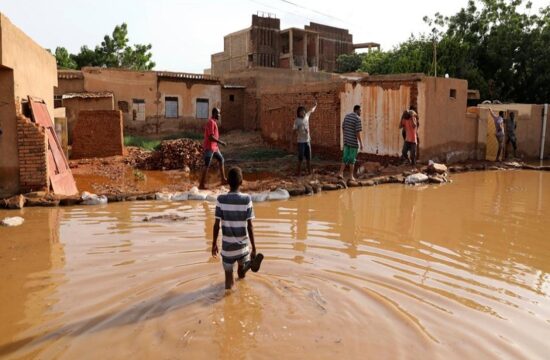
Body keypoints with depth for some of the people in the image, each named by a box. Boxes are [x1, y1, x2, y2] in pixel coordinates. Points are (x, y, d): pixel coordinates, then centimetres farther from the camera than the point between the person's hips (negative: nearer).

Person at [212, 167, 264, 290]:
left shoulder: (221, 200, -9)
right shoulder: (247, 199, -10)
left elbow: (216, 225, -6)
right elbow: (250, 226, -9)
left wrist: (214, 243, 8)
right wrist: (254, 248, -2)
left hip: (227, 247, 0)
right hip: (243, 245, 0)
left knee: (229, 282, 13)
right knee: (241, 273, 22)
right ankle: (250, 263, -3)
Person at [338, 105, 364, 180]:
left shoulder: (347, 116, 8)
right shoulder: (358, 119, -16)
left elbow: (343, 128, 13)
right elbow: (358, 132, -20)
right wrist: (361, 143, -15)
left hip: (346, 141, 7)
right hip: (354, 142, -6)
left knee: (345, 158, 13)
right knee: (352, 159, 2)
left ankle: (340, 173, 3)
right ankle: (351, 176, 7)